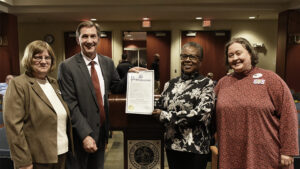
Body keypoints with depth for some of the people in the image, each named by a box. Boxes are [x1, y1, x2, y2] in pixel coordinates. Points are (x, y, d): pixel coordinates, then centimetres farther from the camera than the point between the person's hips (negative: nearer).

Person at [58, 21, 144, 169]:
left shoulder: (108, 62, 2)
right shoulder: (67, 66, -13)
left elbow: (116, 88, 11)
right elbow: (71, 105, -16)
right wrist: (85, 134, -20)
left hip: (102, 131, 5)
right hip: (79, 134, -5)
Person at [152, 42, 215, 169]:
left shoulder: (206, 83, -7)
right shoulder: (171, 83, 7)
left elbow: (200, 113, -19)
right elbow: (159, 108, 10)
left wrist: (166, 116, -17)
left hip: (196, 148, -4)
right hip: (172, 144, 4)